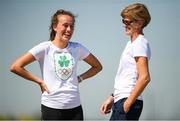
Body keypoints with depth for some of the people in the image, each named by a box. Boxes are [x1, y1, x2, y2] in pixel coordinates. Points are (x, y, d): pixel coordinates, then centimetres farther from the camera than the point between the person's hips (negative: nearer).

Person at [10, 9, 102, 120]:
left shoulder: (77, 48, 5)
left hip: (75, 107, 4)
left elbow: (97, 66, 19)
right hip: (51, 107, -3)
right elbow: (16, 67, -9)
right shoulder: (45, 48, -6)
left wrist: (80, 78, 6)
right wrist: (40, 81, -7)